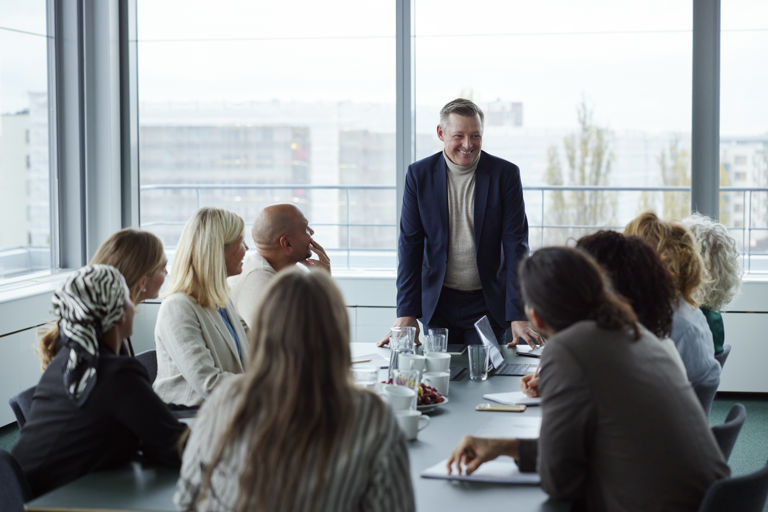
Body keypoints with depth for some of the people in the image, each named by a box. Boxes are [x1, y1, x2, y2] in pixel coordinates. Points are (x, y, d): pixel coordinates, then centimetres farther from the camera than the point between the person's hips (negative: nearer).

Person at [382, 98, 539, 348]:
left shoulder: (505, 174, -4)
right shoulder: (419, 174, -1)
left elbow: (516, 245, -7)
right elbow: (410, 244, -1)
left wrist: (518, 315, -15)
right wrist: (406, 313, -8)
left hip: (488, 304, -1)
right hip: (438, 303, 1)